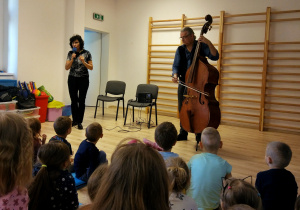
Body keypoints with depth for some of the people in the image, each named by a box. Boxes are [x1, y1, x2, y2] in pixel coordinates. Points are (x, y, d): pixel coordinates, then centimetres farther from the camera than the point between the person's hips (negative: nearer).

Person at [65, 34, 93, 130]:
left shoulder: (86, 53, -2)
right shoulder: (70, 53, 4)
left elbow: (91, 67, -1)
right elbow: (66, 67, 1)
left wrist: (83, 62, -18)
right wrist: (72, 59, -14)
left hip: (83, 79, -2)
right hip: (72, 79, 2)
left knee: (81, 100, -3)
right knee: (73, 100, 5)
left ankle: (80, 122, 5)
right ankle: (75, 120, 19)